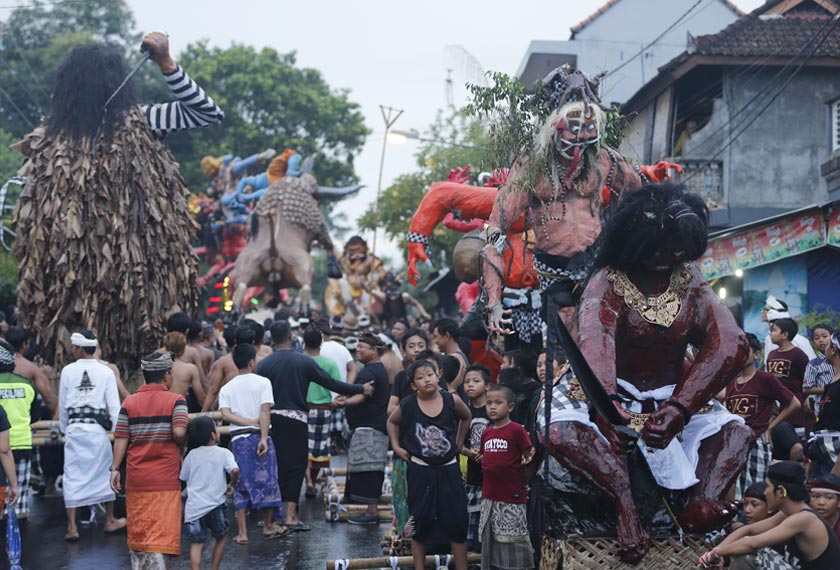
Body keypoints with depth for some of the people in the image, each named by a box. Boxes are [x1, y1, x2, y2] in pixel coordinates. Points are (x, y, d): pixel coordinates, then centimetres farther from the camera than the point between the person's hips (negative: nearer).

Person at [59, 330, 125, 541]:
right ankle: (110, 520, 26)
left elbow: (62, 405, 7)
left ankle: (72, 528, -1)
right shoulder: (105, 372, -1)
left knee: (72, 476, 3)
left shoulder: (68, 371, 0)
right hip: (98, 429, 0)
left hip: (74, 427, 0)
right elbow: (114, 405, -2)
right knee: (104, 472, 14)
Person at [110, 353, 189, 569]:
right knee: (162, 531, -4)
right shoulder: (175, 400, -5)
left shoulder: (129, 402, 6)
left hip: (136, 478, 4)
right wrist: (182, 445, 2)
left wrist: (115, 468, 4)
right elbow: (179, 433, -18)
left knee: (137, 532, 15)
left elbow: (121, 438, 1)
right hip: (165, 477, -4)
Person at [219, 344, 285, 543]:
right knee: (266, 481, 9)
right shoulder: (262, 382, -1)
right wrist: (264, 438, -16)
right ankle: (268, 527, 18)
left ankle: (242, 532, 3)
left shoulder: (226, 388, 9)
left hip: (238, 439, 3)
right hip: (258, 437, -3)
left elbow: (225, 414, -6)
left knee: (241, 485, 6)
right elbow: (265, 411, -11)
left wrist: (251, 422, -6)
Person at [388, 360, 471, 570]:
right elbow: (392, 421, 12)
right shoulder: (408, 405, -8)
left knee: (457, 520, 3)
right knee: (419, 521, 6)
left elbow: (466, 417, 13)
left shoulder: (452, 401, -8)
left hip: (448, 468, 1)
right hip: (419, 470, -1)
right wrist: (396, 446, 3)